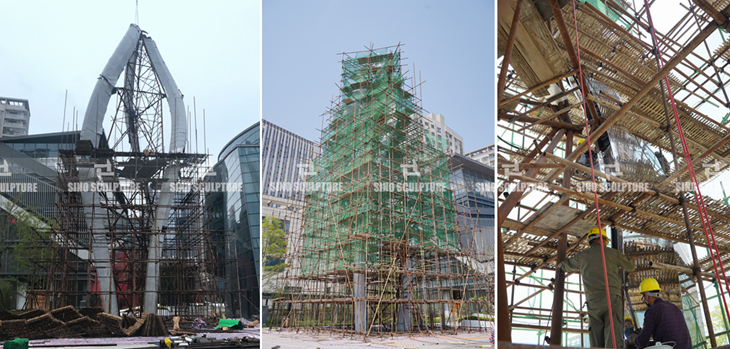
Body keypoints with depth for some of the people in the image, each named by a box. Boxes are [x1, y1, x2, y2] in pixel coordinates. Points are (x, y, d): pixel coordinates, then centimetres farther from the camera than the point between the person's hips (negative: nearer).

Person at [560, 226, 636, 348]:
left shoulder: (582, 256, 16)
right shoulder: (611, 253, 10)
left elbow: (564, 265, 31)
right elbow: (631, 267, 23)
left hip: (592, 301, 2)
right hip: (612, 298, -2)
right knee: (614, 338, -12)